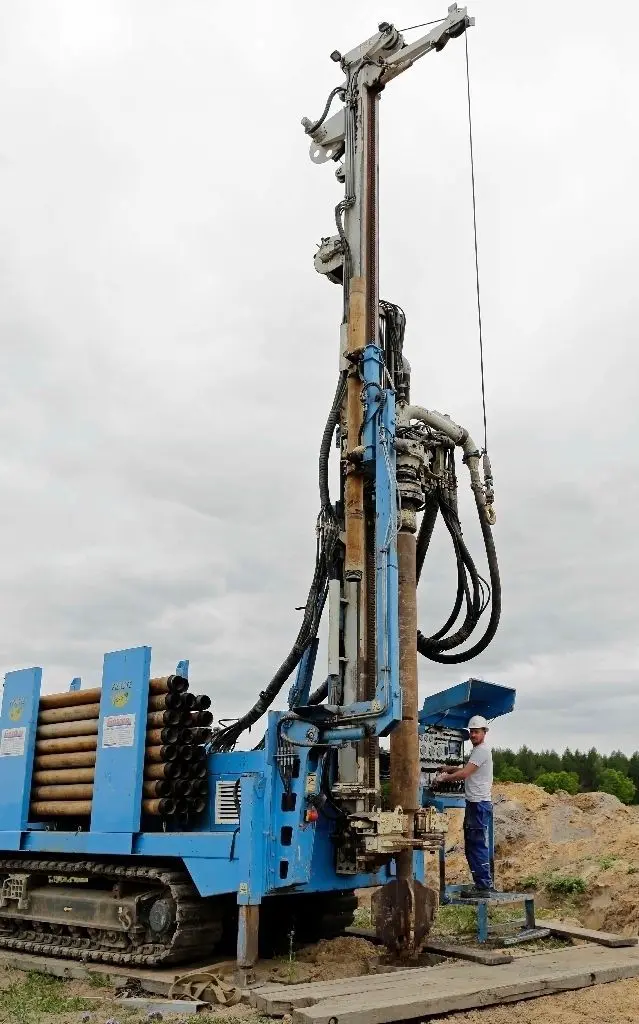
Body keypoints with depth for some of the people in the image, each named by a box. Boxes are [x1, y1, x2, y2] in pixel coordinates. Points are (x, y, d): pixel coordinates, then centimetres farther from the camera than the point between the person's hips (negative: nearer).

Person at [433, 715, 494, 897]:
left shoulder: (482, 750, -13)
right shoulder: (476, 750, 19)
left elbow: (464, 774, -19)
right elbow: (468, 771, 28)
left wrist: (442, 778, -10)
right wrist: (449, 768, 14)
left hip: (480, 804, -11)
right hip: (473, 803, 11)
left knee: (478, 846, -7)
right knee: (471, 847, 14)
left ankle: (483, 887, -3)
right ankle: (484, 884, 20)